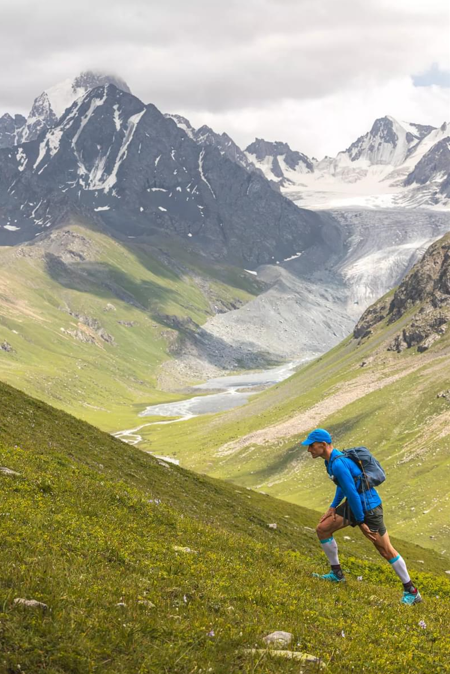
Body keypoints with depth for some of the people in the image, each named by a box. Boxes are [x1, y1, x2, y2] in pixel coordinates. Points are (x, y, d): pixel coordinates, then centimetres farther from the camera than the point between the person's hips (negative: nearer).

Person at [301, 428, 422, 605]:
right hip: (355, 503, 10)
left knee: (386, 551, -3)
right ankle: (336, 574, 18)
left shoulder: (338, 464, -28)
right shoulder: (332, 458, 4)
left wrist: (361, 523, -19)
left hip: (368, 506, -10)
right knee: (322, 529, 7)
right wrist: (333, 507, 9)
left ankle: (411, 592, 8)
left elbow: (352, 494, -26)